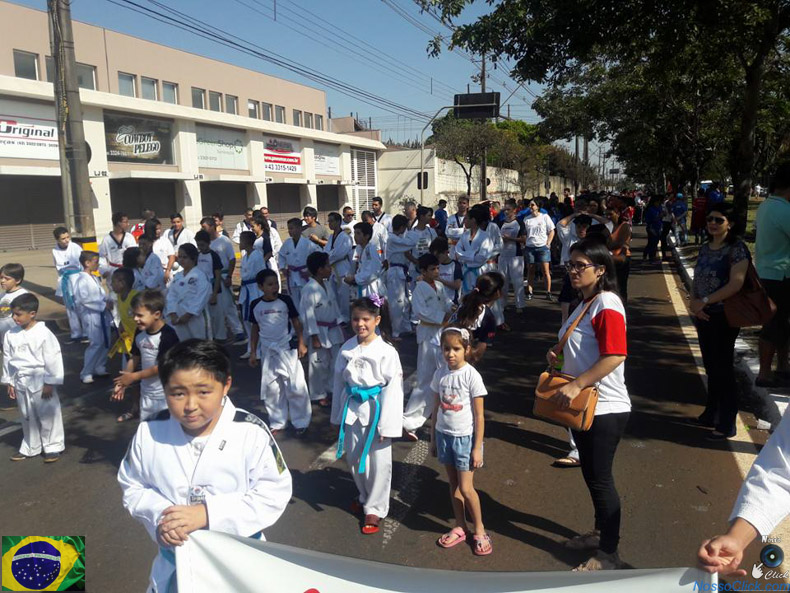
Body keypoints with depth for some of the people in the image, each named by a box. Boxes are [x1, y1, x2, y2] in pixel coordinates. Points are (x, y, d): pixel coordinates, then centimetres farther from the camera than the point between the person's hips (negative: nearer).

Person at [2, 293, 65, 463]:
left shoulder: (44, 334, -16)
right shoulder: (10, 335, 0)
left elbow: (52, 359, -14)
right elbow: (7, 359, 9)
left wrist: (49, 383, -13)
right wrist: (9, 382, 11)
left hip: (41, 382, -5)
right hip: (21, 383, 5)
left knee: (47, 415, 4)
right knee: (27, 417, 18)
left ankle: (53, 446, 18)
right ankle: (30, 448, 32)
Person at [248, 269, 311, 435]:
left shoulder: (285, 300, -7)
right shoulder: (255, 305, -1)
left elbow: (296, 322, 0)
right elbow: (255, 329, 9)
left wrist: (301, 343, -7)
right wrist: (253, 352, 9)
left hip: (287, 348, -2)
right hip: (267, 350, 3)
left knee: (295, 387, -2)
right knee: (271, 388, 10)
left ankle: (300, 422, 12)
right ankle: (277, 422, 25)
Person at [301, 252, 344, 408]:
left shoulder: (327, 285, 5)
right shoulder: (309, 289, -20)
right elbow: (309, 314, -19)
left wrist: (339, 326, 13)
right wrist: (314, 337, -17)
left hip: (332, 330, 8)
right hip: (319, 332, -8)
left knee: (335, 360, 16)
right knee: (319, 364, 4)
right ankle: (319, 394, 19)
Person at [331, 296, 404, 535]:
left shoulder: (387, 352, -15)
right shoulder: (347, 349, -1)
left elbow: (393, 389, -14)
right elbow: (339, 382, 9)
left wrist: (386, 425, -14)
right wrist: (338, 415, 12)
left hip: (375, 410, -5)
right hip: (352, 410, 5)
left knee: (378, 462, 5)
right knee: (354, 458, 18)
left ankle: (375, 507, 24)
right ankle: (365, 496, 43)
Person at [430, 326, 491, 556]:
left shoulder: (472, 375, -15)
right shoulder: (440, 374, -1)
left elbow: (479, 416, -11)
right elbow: (436, 408, 8)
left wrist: (477, 447, -11)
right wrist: (433, 439, 11)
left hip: (465, 437, -5)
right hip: (444, 435, 5)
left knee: (466, 488, -2)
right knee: (453, 485, 15)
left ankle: (479, 530, 19)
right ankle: (460, 528, 30)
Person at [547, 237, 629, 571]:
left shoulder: (607, 305, -18)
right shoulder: (585, 304, 12)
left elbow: (614, 356, -28)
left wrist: (576, 385, -29)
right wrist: (558, 355, 5)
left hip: (605, 408, -9)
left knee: (600, 479, 2)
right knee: (591, 475, 21)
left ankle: (609, 554, 18)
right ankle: (601, 532, 40)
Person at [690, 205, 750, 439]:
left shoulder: (736, 249, -13)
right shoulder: (705, 248, 10)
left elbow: (736, 284, -21)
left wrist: (704, 301, -19)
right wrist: (693, 302, -7)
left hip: (724, 317, -7)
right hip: (703, 316, 7)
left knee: (723, 369, 1)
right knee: (710, 367, 17)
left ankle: (727, 424, 13)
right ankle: (711, 415, 32)